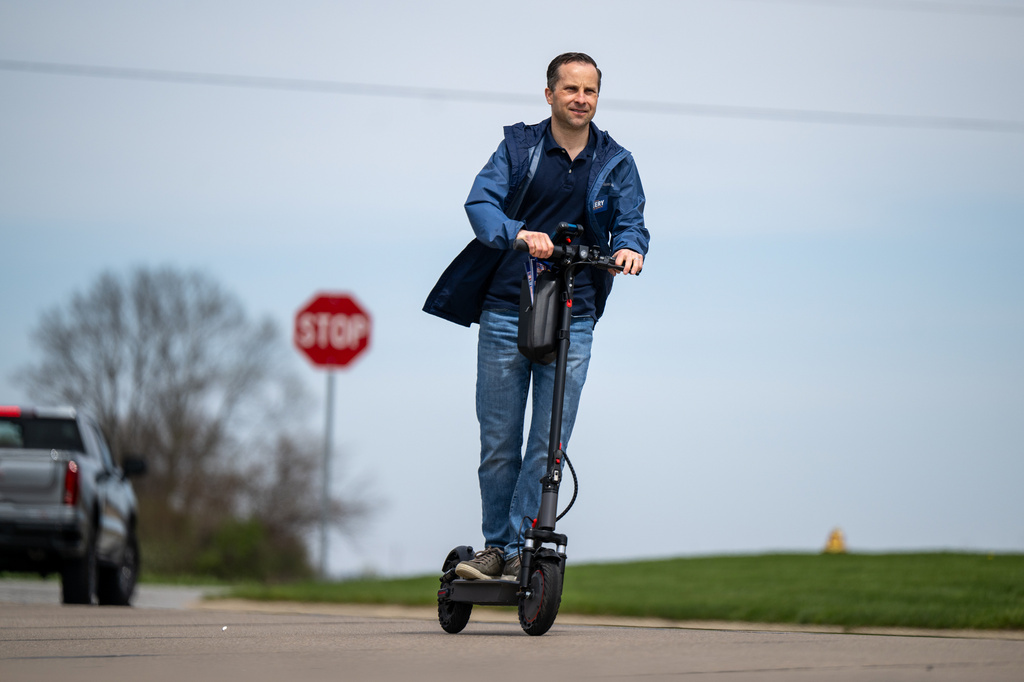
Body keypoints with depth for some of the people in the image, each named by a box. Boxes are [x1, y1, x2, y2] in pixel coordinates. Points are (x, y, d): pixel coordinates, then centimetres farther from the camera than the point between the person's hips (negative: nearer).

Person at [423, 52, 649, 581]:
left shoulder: (616, 164, 10)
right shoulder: (519, 147, 5)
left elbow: (631, 221, 3)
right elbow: (480, 202, -8)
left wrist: (628, 246, -22)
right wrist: (518, 234, -29)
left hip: (573, 322, 0)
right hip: (505, 313, 0)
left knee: (549, 444, -5)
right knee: (498, 443, 4)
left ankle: (519, 549, 1)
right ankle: (495, 546, 17)